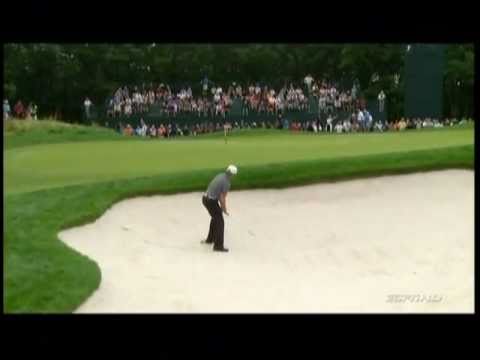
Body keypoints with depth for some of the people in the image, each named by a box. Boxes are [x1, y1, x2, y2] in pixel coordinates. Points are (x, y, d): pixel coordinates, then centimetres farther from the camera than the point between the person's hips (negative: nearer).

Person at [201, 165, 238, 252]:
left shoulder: (220, 176, 9)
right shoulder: (226, 183, -18)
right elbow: (222, 198, -15)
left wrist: (222, 206, 18)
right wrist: (225, 209, -1)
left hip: (205, 198, 9)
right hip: (211, 201, -9)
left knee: (215, 218, 28)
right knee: (220, 222, 1)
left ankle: (210, 239, 40)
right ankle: (218, 246, 3)